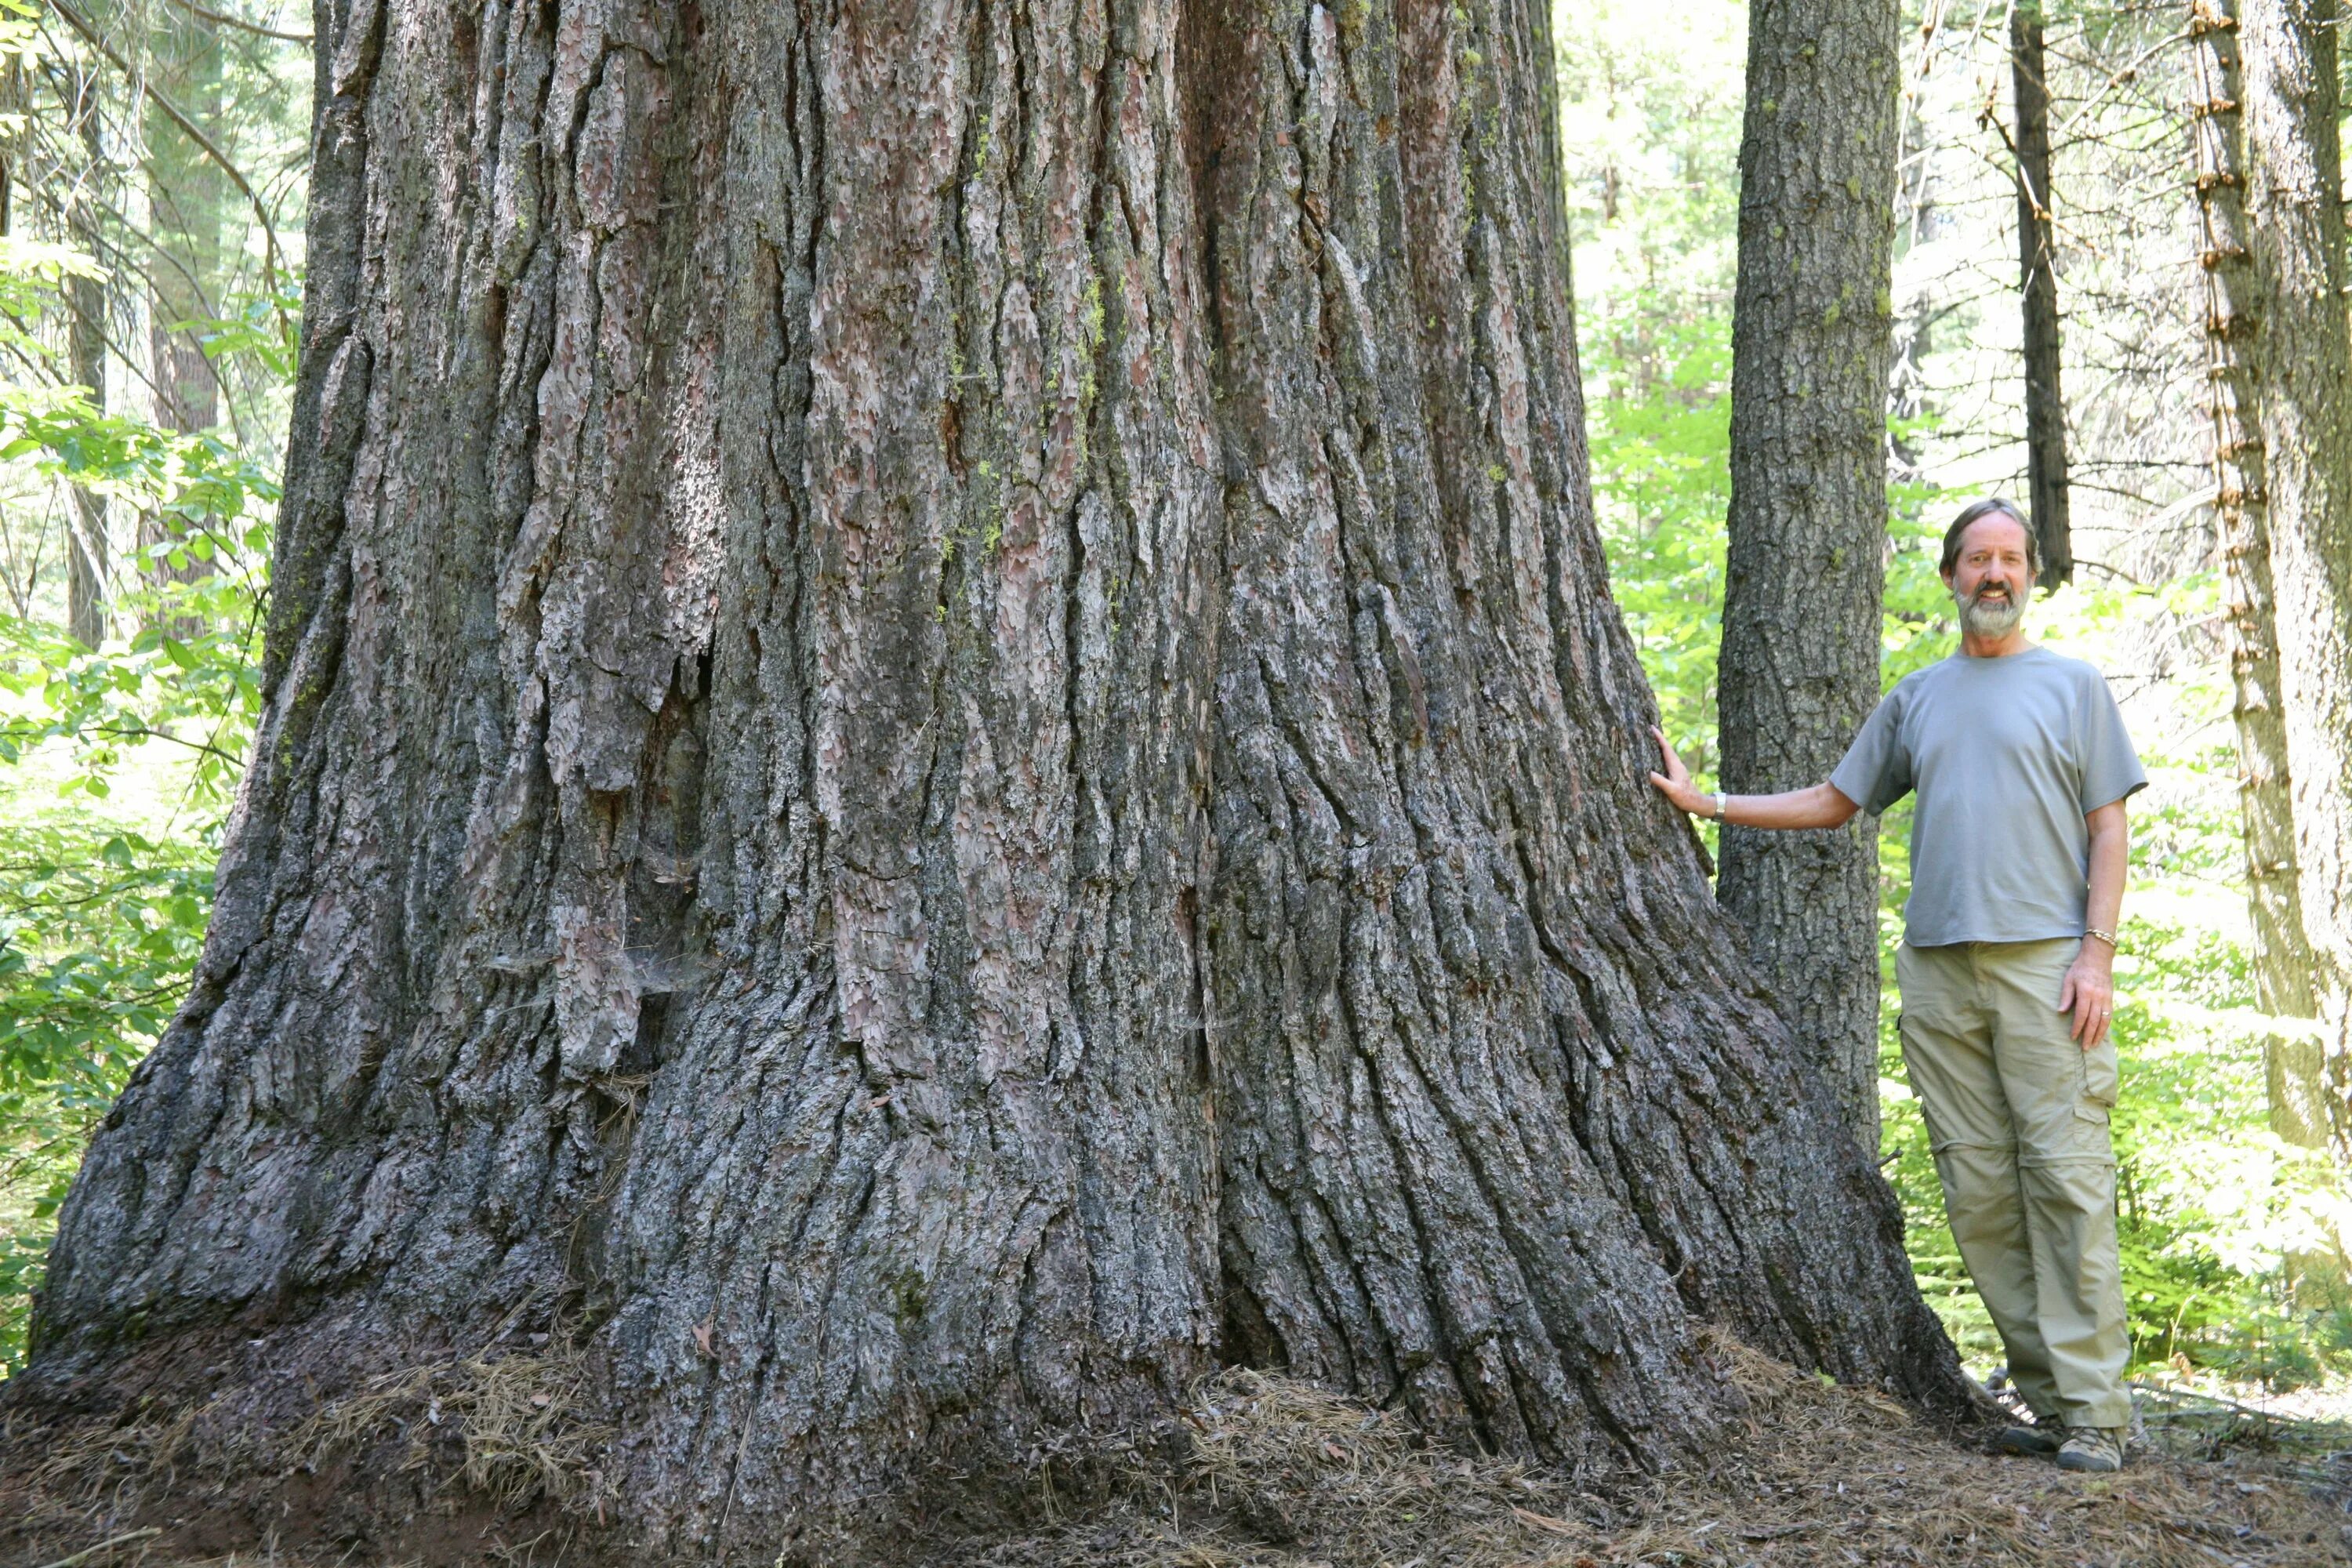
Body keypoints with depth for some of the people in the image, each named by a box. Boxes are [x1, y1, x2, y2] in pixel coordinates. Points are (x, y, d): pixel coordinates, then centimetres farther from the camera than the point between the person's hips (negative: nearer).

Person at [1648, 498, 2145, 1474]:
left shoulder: (2073, 686, 8)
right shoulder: (1914, 699, 19)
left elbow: (2108, 827, 3)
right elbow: (1833, 801, 25)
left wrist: (2097, 951, -8)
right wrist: (1707, 804, 18)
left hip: (2046, 961, -4)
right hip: (1937, 966, 4)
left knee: (2067, 1176, -9)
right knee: (1979, 1190, 1)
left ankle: (2092, 1411, -7)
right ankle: (2046, 1397, 7)